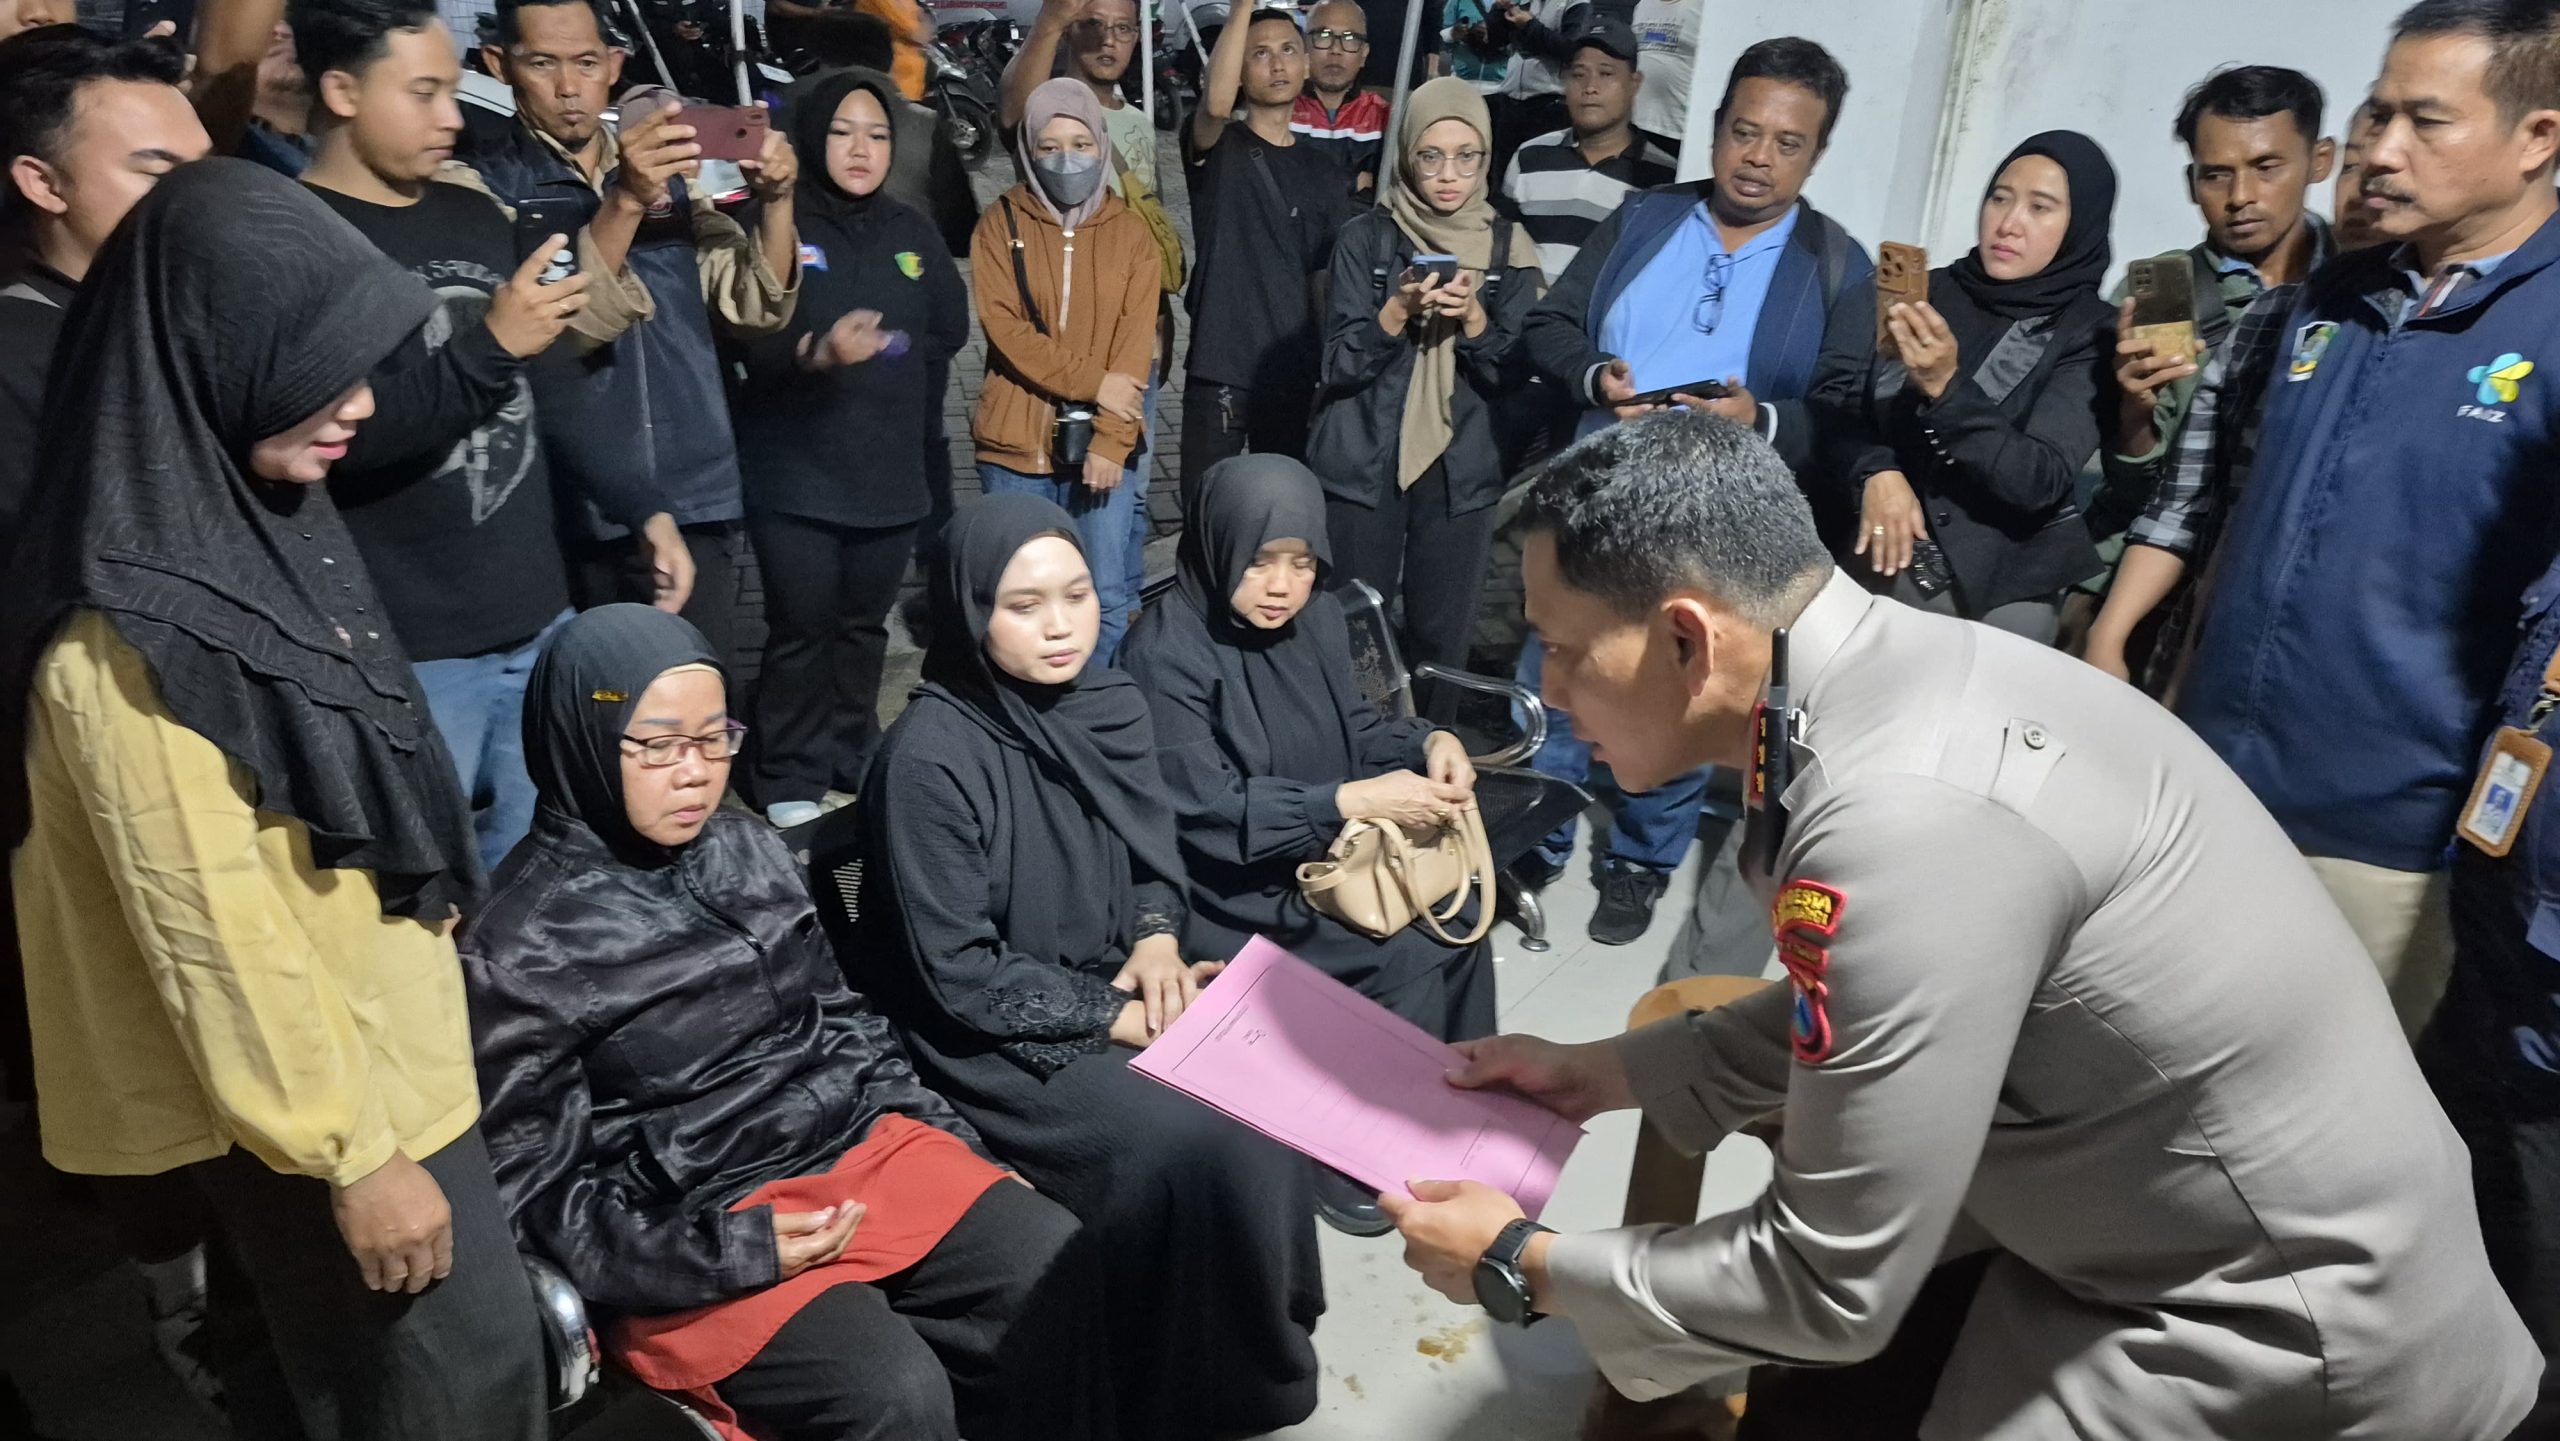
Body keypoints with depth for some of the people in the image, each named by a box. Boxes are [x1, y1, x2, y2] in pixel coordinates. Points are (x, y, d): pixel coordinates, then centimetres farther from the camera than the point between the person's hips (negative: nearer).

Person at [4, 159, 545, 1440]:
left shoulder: (251, 517, 2)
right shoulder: (131, 624, -25)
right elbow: (212, 931, -24)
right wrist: (352, 1154, -19)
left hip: (380, 1045, 8)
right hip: (310, 1095, -8)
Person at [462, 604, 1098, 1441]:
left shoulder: (750, 851, 7)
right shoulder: (518, 947, -10)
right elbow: (535, 1192, -8)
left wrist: (937, 1131, 8)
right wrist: (724, 1248, -17)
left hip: (859, 1148, 6)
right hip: (696, 1238, -5)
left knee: (1074, 1284, -12)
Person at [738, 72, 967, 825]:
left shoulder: (912, 232, 11)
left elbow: (951, 330, 16)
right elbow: (748, 340, -16)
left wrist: (886, 352, 3)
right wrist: (817, 353, -35)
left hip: (891, 468, 5)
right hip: (796, 472, -4)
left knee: (865, 623, 14)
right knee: (802, 628, -3)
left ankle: (854, 756, 28)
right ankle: (792, 778, 10)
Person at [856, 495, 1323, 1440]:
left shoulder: (1111, 705, -1)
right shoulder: (931, 756, -21)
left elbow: (1155, 856, 12)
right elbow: (958, 974, -19)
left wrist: (1156, 940, -8)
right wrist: (1114, 1013, -18)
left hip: (1111, 989, 6)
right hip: (989, 1036, -6)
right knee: (1184, 1144, -22)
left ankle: (1259, 1347, 9)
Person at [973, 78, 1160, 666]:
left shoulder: (1131, 232, 6)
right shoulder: (1001, 223, 4)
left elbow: (1134, 345, -3)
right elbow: (1002, 325, -7)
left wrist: (1110, 440, -14)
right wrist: (1091, 382, -15)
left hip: (1101, 441, 1)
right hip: (1016, 441, 0)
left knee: (1108, 596, 1)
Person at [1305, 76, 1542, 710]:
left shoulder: (1508, 246, 6)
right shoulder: (1365, 238, 1)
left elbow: (1516, 373, 2)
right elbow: (1340, 365, -4)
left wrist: (1474, 318, -16)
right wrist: (1399, 311, -20)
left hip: (1462, 471, 1)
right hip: (1363, 465, -1)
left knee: (1442, 638, 4)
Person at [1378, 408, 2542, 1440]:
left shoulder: (1905, 815, -33)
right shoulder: (1891, 670, -7)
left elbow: (1832, 1287, -24)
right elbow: (1855, 1009, 8)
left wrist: (1526, 1267, -11)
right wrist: (1601, 1073, 7)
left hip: (2280, 1325, -7)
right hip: (2156, 1218, 7)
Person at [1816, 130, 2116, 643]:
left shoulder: (2092, 335, -5)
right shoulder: (1925, 293, 3)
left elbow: (2041, 482, -16)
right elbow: (1830, 393, 0)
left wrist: (1946, 388, -27)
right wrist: (1876, 470, -18)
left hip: (2004, 589, -2)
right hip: (1878, 563, 2)